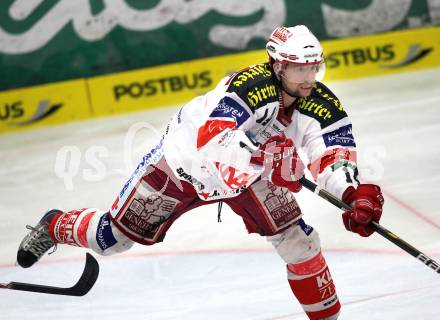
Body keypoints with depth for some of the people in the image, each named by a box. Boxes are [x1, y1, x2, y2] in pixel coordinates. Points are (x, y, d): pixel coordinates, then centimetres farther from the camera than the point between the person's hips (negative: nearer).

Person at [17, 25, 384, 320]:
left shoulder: (321, 105, -19)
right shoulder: (251, 85, -37)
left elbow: (335, 154, -26)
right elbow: (211, 144, -48)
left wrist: (354, 193, -47)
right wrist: (273, 166, -60)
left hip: (251, 172, 5)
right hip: (186, 159, -4)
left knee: (297, 239, -13)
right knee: (116, 235, 8)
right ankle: (54, 226, 39)